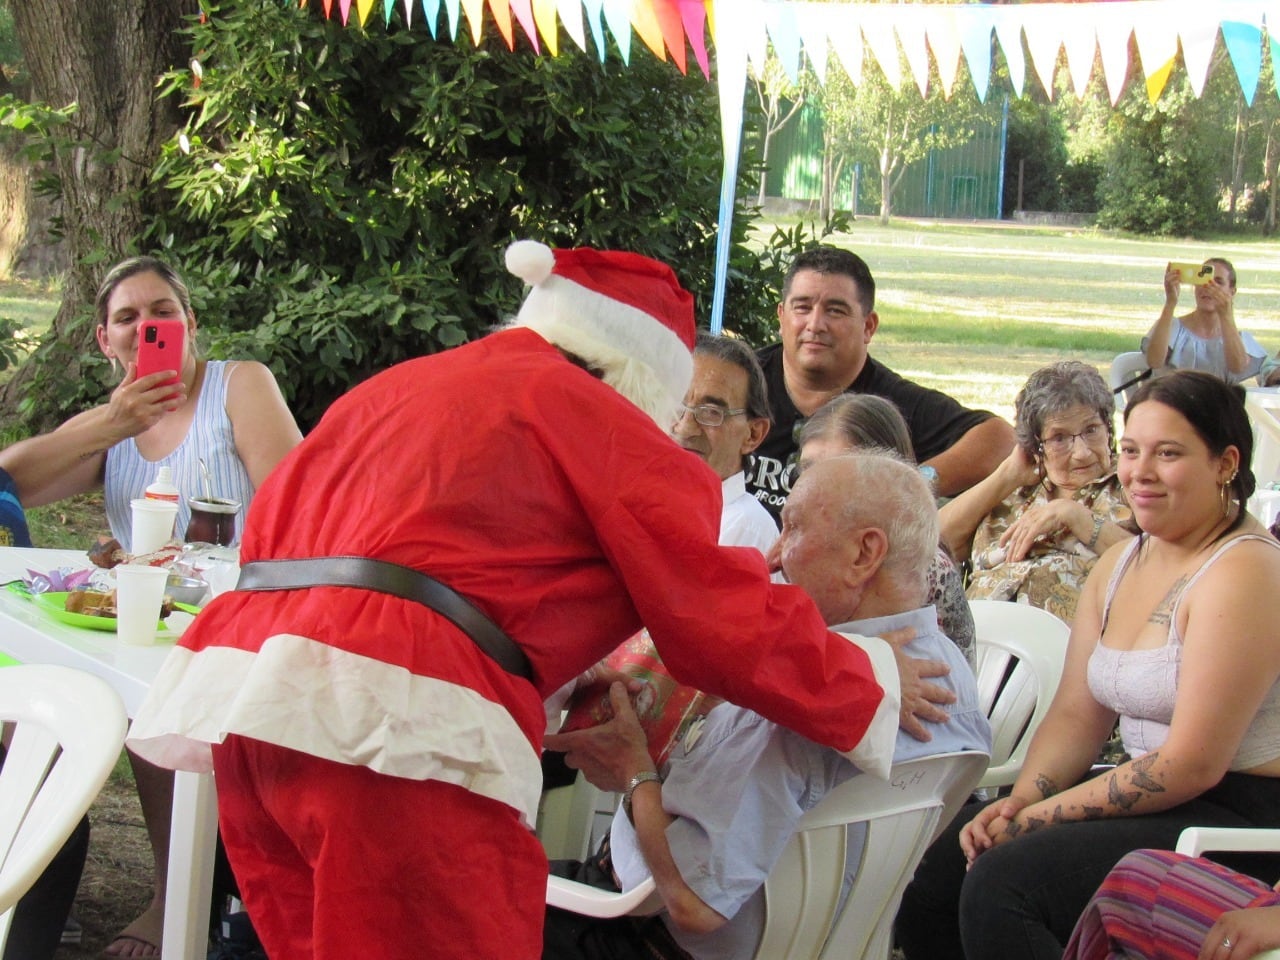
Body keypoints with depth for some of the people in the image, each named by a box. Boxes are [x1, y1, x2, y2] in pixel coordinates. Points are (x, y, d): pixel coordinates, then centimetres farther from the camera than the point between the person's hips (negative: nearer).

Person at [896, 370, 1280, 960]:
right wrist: (1020, 800, -10)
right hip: (1153, 795, 8)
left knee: (1003, 880, -24)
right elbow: (1076, 716, 9)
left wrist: (1042, 816, -17)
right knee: (938, 861, -4)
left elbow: (1194, 765, -20)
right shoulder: (1120, 564, 12)